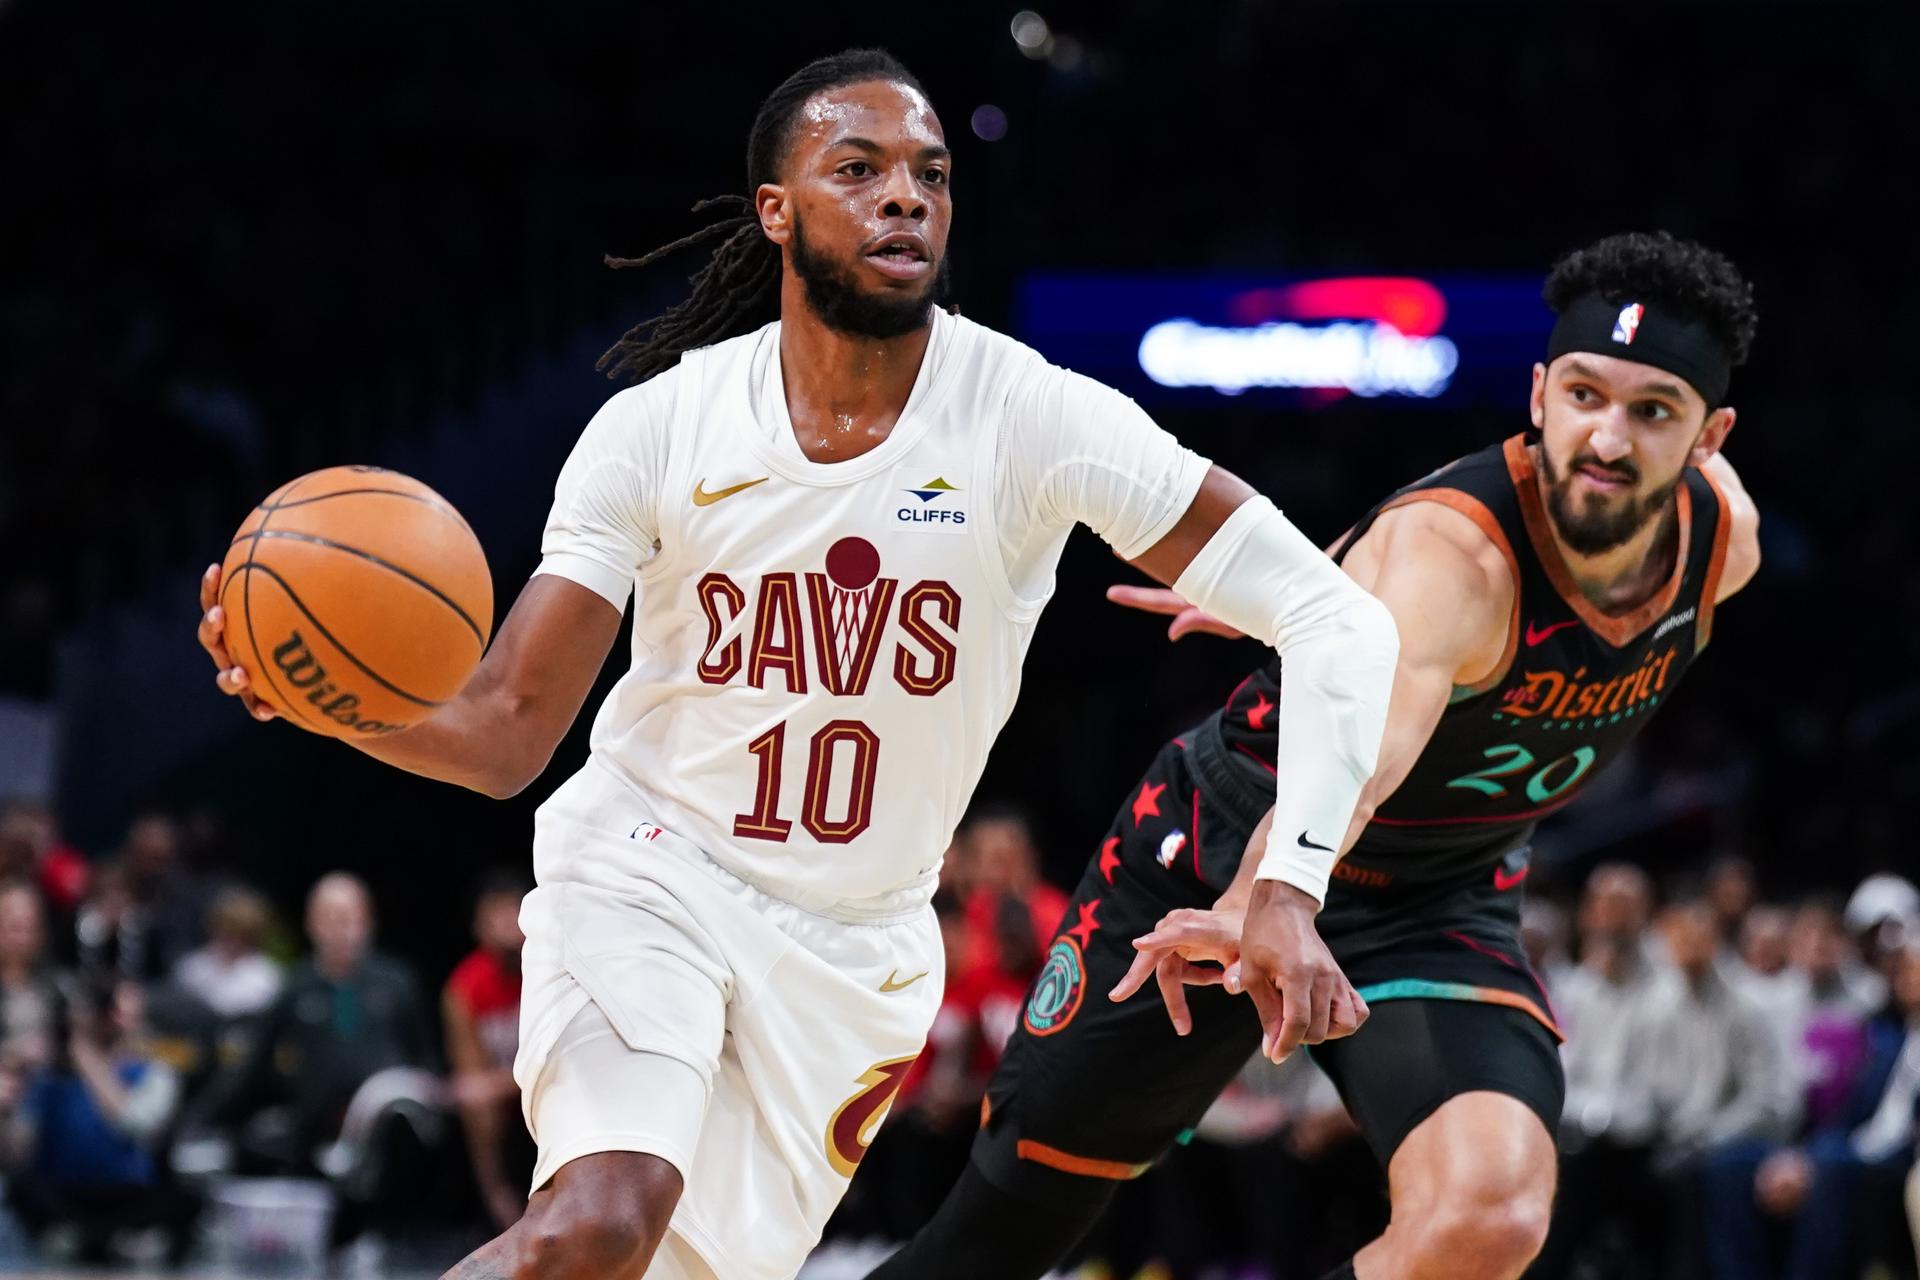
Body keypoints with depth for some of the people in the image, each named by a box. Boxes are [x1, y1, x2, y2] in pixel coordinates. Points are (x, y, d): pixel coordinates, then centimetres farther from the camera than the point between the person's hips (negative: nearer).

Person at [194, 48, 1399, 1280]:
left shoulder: (1033, 418, -14)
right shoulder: (662, 426, -10)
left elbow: (1339, 623, -15)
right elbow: (505, 733, -8)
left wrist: (1291, 893, -27)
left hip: (849, 948, 2)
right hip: (648, 868, -2)